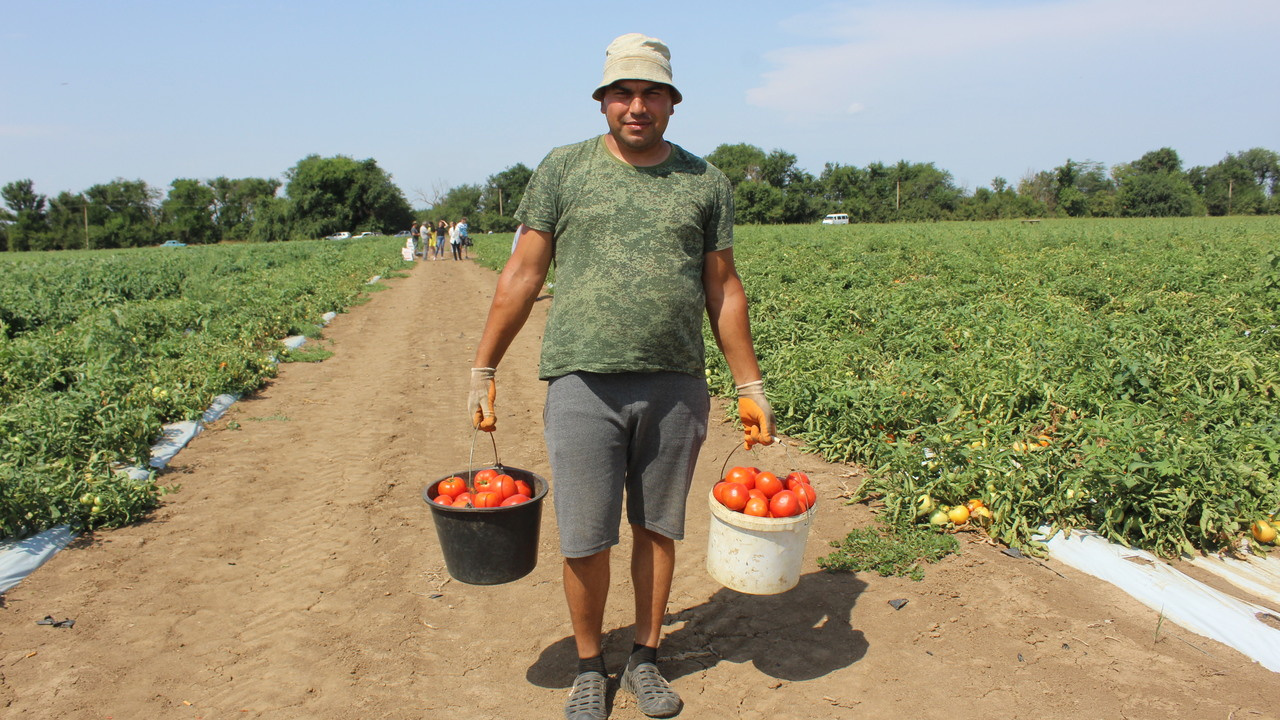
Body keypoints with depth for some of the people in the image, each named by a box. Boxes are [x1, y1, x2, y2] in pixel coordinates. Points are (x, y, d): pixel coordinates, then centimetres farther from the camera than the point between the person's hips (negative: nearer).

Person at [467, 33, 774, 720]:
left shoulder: (705, 181, 8)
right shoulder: (562, 169, 5)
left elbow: (723, 290, 10)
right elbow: (523, 275, 5)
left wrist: (750, 387, 9)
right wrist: (483, 369, 2)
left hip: (675, 386, 2)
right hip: (584, 381, -1)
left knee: (657, 529, 12)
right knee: (585, 541, 4)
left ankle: (645, 660, 32)